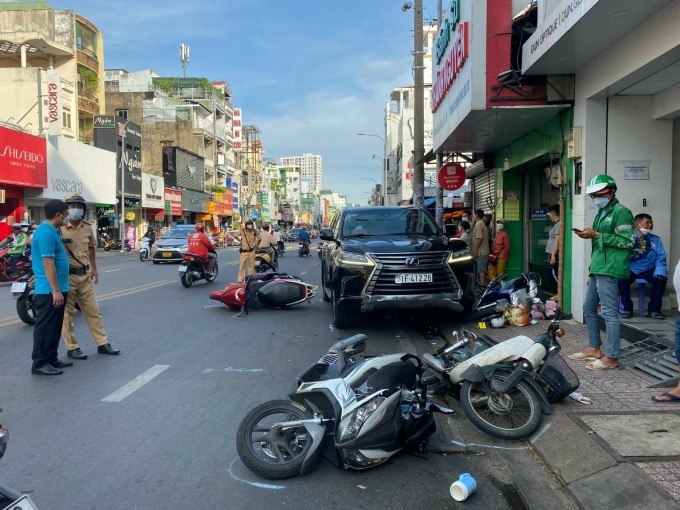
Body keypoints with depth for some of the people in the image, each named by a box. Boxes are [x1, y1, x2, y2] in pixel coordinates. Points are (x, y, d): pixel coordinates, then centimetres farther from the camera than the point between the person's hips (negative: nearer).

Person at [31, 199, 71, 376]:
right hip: (50, 291, -10)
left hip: (56, 289, 10)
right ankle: (39, 363, 5)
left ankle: (51, 359, 24)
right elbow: (48, 264, -23)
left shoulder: (51, 231, 14)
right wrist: (55, 290, -23)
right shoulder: (46, 233, -19)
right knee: (45, 327, -3)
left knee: (54, 327, 16)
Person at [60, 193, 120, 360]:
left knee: (93, 311, 11)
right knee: (67, 314, 5)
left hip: (85, 275, 6)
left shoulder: (87, 227, 8)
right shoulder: (59, 228, -11)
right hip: (66, 276, -6)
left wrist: (94, 269, 20)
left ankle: (102, 344, 19)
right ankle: (72, 348, 14)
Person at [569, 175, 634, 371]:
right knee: (589, 308, 15)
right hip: (598, 267, 10)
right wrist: (589, 236, 8)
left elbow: (627, 242, -16)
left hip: (609, 268, -10)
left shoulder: (621, 212, -7)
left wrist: (597, 235, -16)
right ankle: (594, 348, 26)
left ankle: (611, 357, 0)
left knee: (609, 313, -7)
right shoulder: (601, 214, 21)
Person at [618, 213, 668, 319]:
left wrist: (660, 273, -18)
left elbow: (660, 260, 2)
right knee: (621, 278, -32)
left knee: (661, 279, -26)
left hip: (648, 270, 2)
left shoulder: (655, 240, 10)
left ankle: (654, 310, -11)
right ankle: (627, 308, -15)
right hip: (631, 269, -2)